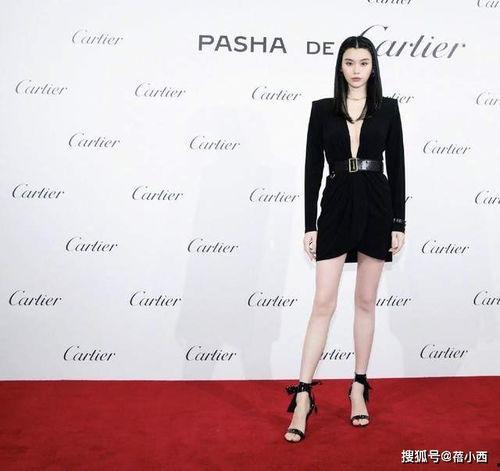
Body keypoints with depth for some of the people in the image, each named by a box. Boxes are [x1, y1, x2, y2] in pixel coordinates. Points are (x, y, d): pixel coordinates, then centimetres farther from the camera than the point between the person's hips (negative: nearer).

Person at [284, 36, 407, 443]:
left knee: (366, 301, 8)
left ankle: (359, 389, 20)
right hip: (335, 208, -1)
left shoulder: (388, 108, 6)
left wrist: (399, 223, -2)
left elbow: (397, 166, 4)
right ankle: (303, 397, 0)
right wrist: (310, 225, -2)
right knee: (324, 303, -5)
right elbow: (312, 168, 2)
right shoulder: (322, 109, 5)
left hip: (376, 207, 1)